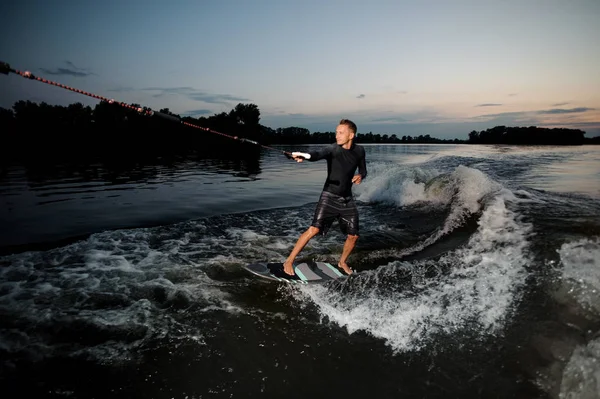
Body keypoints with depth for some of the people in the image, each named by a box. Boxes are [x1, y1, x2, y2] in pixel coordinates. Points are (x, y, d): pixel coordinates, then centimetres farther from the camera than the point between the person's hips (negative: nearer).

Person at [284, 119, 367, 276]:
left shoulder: (359, 151, 2)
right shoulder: (333, 149, -13)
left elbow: (363, 170, 17)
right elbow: (318, 154, -34)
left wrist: (360, 176, -8)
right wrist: (303, 156, -56)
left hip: (347, 199, 5)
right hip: (329, 196, -4)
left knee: (353, 236, 6)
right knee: (314, 229, -18)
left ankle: (342, 262, 34)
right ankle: (289, 261, -6)